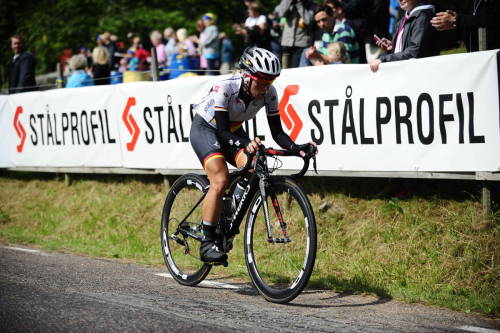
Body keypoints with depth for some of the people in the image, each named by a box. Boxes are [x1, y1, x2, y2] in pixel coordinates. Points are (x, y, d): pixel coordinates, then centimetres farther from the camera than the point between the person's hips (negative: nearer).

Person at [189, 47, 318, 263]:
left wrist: (296, 148, -35)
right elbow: (222, 131, -35)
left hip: (233, 131, 5)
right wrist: (245, 145, -53)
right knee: (220, 180, -26)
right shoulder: (224, 88, -33)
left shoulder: (269, 93, -19)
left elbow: (277, 131, -16)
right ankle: (207, 243, -17)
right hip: (205, 128, -5)